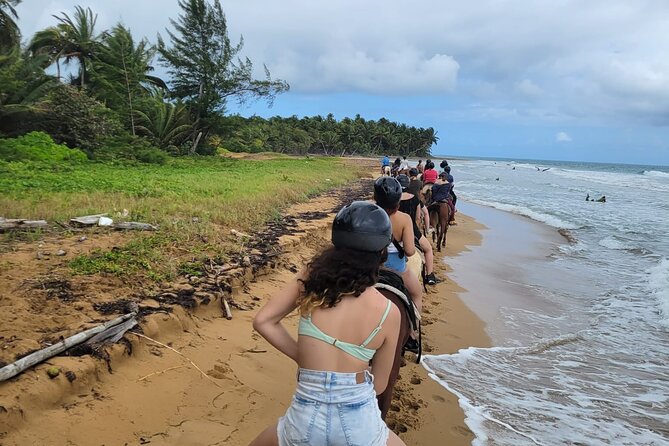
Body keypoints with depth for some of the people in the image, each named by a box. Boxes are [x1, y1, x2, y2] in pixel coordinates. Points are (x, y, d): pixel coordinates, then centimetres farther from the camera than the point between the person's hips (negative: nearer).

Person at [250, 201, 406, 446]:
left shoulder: (311, 278, -7)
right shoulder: (389, 313, -8)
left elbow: (262, 321, -1)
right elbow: (378, 385, 3)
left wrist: (302, 358, 6)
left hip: (306, 420, 1)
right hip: (358, 424, -1)